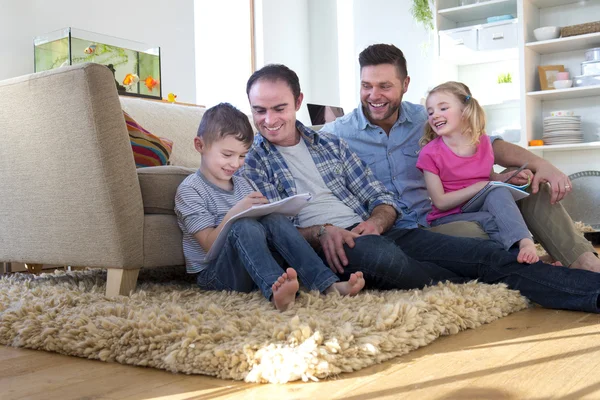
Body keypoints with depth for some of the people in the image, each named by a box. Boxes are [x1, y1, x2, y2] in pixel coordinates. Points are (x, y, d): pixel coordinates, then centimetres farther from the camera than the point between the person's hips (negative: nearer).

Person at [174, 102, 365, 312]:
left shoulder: (243, 183, 16)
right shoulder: (189, 190, -5)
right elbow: (209, 245, -13)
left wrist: (265, 208, -9)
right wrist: (235, 212, -25)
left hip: (252, 269, 5)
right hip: (213, 274, -5)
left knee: (274, 219, -22)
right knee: (244, 226, -33)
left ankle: (328, 284, -35)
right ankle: (274, 291, -57)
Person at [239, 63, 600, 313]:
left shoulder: (332, 144, 19)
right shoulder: (249, 161, 8)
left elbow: (385, 199, 15)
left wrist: (374, 223, -9)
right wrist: (320, 233, -19)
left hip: (371, 230, 5)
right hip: (314, 246, -5)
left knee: (486, 254, -13)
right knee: (382, 255, -39)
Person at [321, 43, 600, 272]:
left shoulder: (425, 119, 9)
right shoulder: (335, 135, -4)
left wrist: (540, 164, -8)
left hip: (437, 217, 6)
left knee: (529, 186, -4)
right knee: (473, 233, -34)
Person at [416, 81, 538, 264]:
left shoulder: (483, 142, 2)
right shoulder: (430, 154, -11)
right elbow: (440, 202, -14)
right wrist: (477, 187, -19)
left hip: (483, 208, 4)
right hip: (447, 218, -4)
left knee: (498, 192, -27)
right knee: (493, 222, -30)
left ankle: (526, 243, -40)